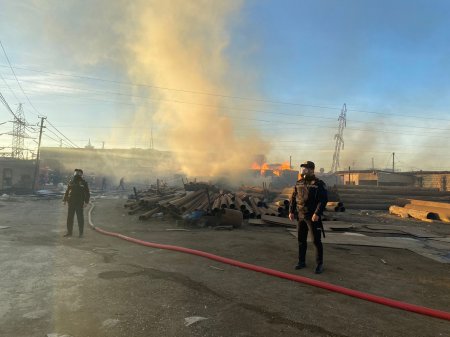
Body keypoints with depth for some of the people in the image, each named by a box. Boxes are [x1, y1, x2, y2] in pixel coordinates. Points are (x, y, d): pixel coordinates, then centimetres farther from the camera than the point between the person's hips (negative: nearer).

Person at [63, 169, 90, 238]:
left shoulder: (83, 183, -2)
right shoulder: (71, 182, 9)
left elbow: (87, 193, -4)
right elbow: (67, 192, 16)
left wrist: (86, 202, -12)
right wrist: (65, 200, 9)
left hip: (79, 203, -4)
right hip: (71, 202, 4)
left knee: (80, 218, 0)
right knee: (69, 217, 6)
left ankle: (80, 233, 8)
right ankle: (69, 232, 16)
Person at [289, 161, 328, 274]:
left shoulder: (319, 184, -9)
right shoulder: (299, 183, 8)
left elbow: (323, 200, -17)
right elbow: (293, 198, 12)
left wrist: (317, 213, -25)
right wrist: (291, 211, 6)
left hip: (313, 217, -6)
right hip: (301, 216, 6)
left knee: (316, 241, 0)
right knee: (301, 240, 12)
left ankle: (319, 264, 12)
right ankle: (301, 261, 24)